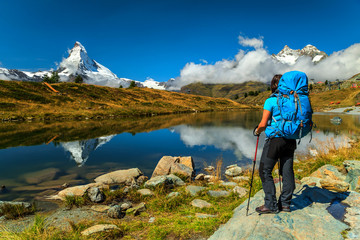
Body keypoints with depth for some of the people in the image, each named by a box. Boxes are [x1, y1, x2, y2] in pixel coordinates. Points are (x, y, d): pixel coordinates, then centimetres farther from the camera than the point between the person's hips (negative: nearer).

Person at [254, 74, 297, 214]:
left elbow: (263, 124, -14)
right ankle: (285, 203, 21)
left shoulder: (270, 101, -10)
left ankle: (271, 205, 8)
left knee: (265, 171, 4)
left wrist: (257, 131, 5)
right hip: (290, 139, 7)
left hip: (275, 139, -6)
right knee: (287, 171, 11)